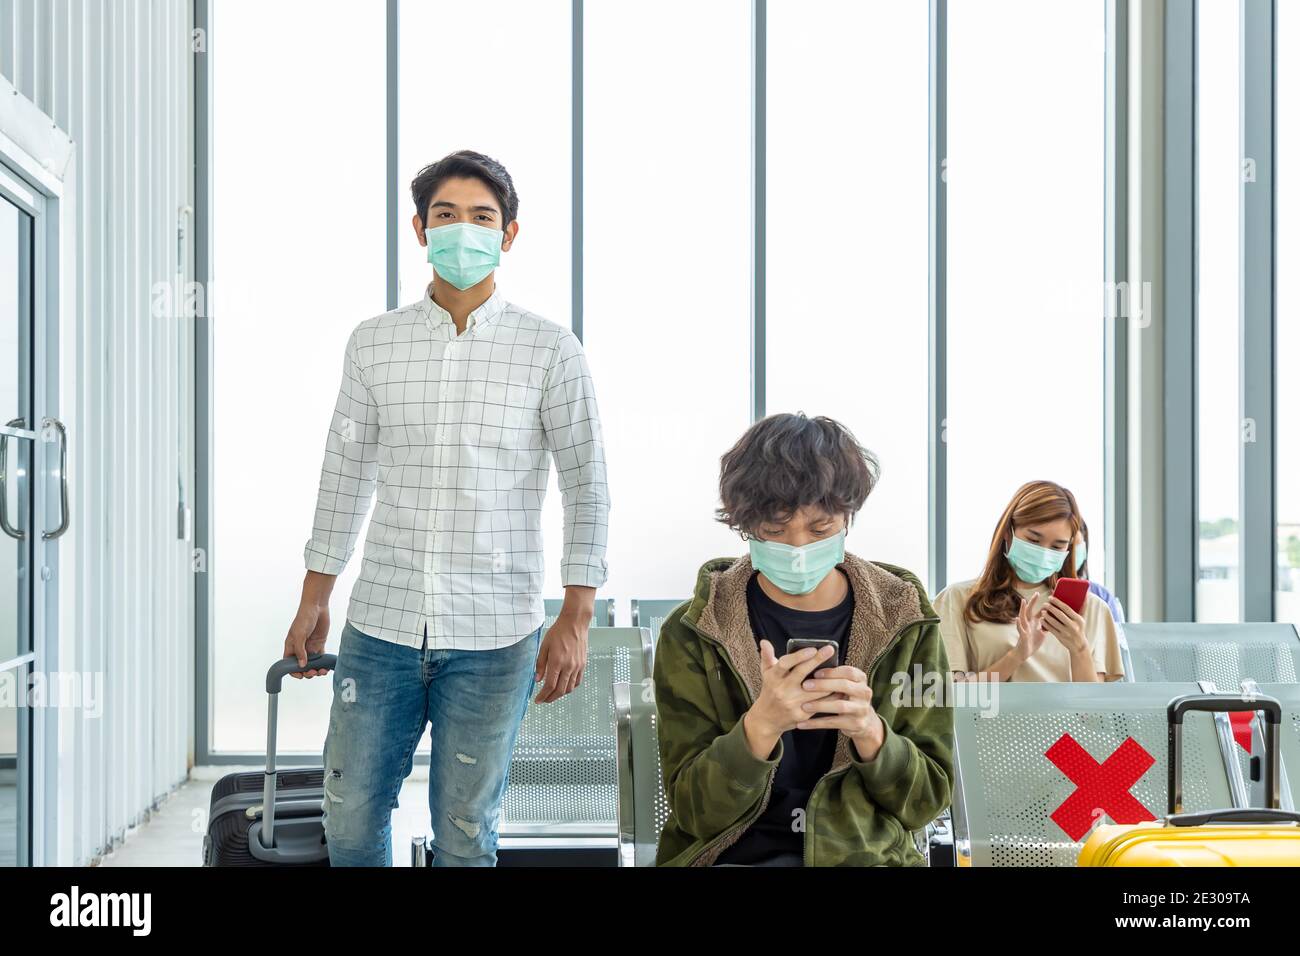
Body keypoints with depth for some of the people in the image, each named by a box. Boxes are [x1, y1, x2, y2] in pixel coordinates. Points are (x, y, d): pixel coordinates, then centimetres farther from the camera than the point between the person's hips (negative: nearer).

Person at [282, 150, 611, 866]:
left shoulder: (550, 351, -2)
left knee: (464, 834, 6)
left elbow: (587, 488, -2)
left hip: (493, 637, -2)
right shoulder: (372, 344, 6)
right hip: (379, 624, 3)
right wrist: (313, 601, 12)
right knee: (350, 817, 8)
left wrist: (576, 620, -8)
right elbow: (344, 477, 13)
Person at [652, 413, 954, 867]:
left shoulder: (904, 624, 1)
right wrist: (759, 726, -22)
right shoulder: (692, 633, -4)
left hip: (865, 853, 2)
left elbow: (928, 798, 4)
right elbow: (696, 810, -4)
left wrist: (870, 731, -17)